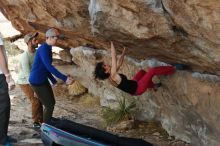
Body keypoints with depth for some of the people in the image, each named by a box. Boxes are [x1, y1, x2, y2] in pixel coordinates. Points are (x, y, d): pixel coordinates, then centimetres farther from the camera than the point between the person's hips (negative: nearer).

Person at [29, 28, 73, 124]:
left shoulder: (48, 49, 9)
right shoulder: (43, 49, -21)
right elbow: (49, 67, -30)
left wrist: (53, 80, 21)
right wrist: (64, 78, -33)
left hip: (43, 80, 10)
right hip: (37, 81, -10)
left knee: (51, 103, 16)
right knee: (49, 106, -5)